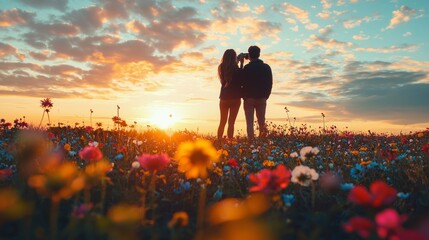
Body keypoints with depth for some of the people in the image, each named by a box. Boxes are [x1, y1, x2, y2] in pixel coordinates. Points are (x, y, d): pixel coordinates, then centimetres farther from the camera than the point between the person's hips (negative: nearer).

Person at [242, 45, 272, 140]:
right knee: (261, 122, 10)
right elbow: (270, 84, 8)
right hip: (262, 98, 4)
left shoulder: (247, 67, -7)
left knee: (250, 122, 0)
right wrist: (266, 96, 15)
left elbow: (243, 83, -6)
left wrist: (244, 96, 7)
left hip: (249, 98, -3)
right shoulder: (267, 67, 6)